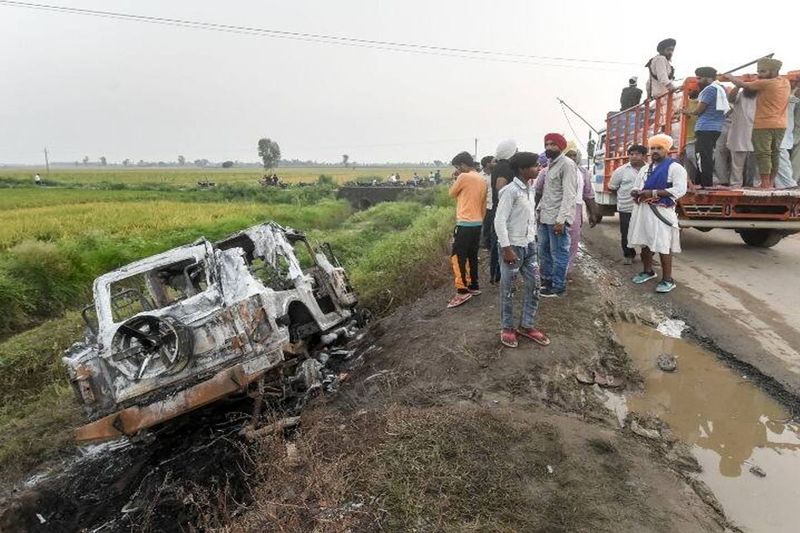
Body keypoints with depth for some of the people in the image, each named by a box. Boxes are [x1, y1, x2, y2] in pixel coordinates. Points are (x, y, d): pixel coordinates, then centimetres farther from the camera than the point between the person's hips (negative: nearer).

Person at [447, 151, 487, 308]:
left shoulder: (464, 177, -12)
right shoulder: (482, 180, 13)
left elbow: (452, 193, 1)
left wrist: (456, 179, 9)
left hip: (465, 223, -9)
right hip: (477, 223, 9)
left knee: (457, 257, -7)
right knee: (472, 256, 15)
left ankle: (462, 291, -9)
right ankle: (473, 286, 21)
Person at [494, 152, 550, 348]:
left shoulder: (530, 189, 7)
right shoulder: (511, 190, -17)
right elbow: (499, 221, -20)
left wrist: (533, 239, 15)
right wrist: (507, 249, -21)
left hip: (529, 245, 8)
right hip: (514, 246, -8)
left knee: (534, 285, 10)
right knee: (508, 289, 5)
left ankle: (526, 325, 24)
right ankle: (507, 328, 20)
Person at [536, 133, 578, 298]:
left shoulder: (567, 164, -11)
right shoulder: (550, 164, 16)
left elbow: (569, 194, -18)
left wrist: (561, 219, -23)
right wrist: (539, 210, 12)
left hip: (557, 218, -9)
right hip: (545, 217, 9)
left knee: (558, 254, 1)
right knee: (544, 251, 17)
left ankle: (558, 287, 10)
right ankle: (547, 280, 30)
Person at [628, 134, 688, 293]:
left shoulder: (675, 167, -4)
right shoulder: (645, 168, 18)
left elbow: (679, 190, -15)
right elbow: (635, 188, 20)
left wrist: (653, 192, -19)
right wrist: (637, 193, -6)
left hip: (661, 212, -7)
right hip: (642, 210, 7)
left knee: (663, 246, -8)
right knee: (644, 242, 13)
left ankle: (667, 280, 0)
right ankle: (648, 271, 30)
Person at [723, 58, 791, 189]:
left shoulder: (765, 83, -13)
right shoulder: (786, 83, 9)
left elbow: (742, 85, -6)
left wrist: (730, 77, 9)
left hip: (763, 125, -7)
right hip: (780, 125, 7)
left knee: (763, 154, -6)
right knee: (775, 154, 13)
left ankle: (765, 184, -9)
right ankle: (771, 183, 19)